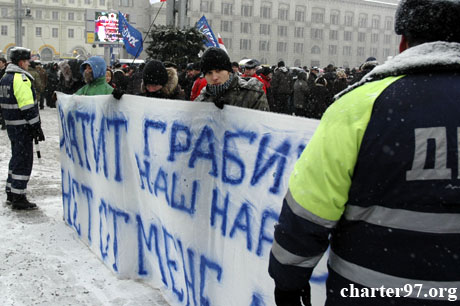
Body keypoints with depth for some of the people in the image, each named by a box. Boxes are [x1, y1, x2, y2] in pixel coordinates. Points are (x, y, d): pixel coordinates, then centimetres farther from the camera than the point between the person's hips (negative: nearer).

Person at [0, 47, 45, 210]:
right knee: (24, 160, -4)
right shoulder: (21, 78, -18)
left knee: (16, 158, 19)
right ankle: (18, 198, 0)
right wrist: (36, 127, -19)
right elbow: (27, 106, -23)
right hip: (22, 126, -10)